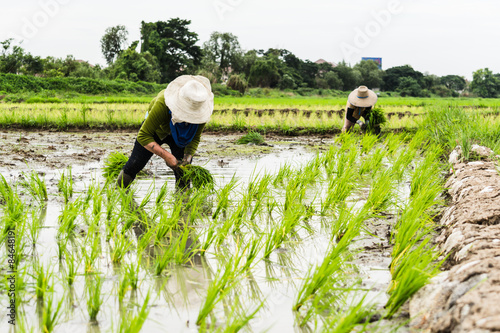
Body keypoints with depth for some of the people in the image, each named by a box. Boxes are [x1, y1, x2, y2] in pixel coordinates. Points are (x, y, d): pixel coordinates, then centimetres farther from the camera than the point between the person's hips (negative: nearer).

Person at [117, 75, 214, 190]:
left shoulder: (201, 108, -35)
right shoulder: (162, 104, -45)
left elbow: (195, 138, -19)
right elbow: (143, 136, -38)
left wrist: (188, 155, -38)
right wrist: (167, 156, -44)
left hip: (178, 133, 2)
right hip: (156, 128, -2)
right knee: (134, 164, -1)